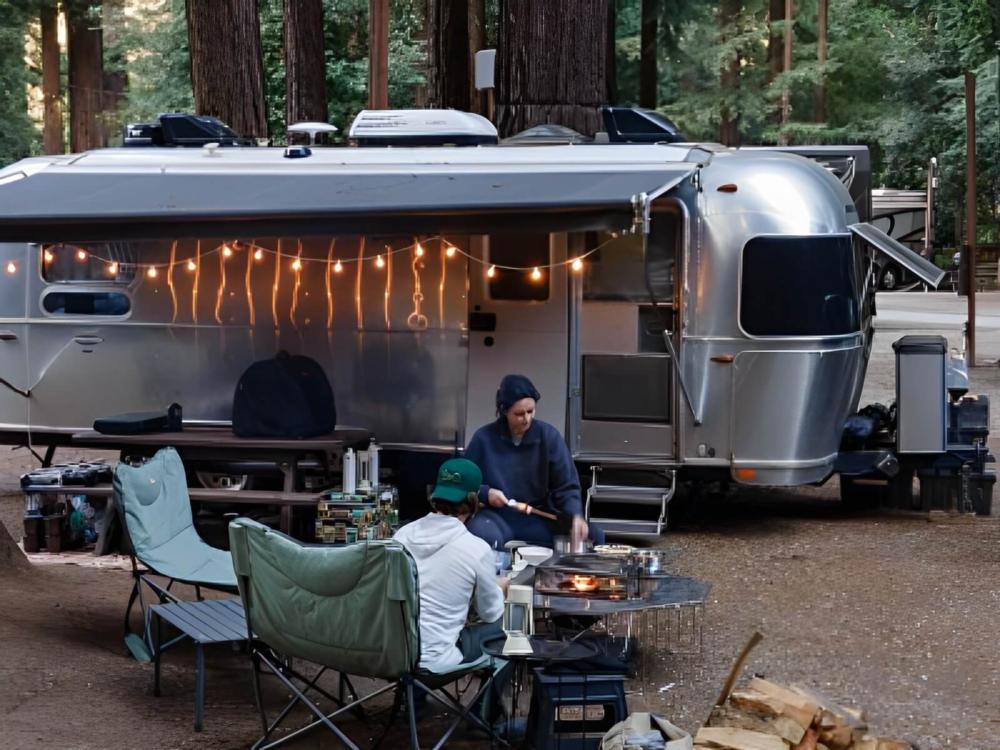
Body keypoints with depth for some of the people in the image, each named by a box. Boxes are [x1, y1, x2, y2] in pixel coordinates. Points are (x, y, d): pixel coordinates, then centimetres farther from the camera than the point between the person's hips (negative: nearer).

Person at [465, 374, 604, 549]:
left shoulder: (548, 436, -3)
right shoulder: (484, 438, -5)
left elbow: (566, 486, -3)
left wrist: (576, 516, -22)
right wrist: (485, 492, -14)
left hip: (538, 517, 2)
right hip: (498, 516, -2)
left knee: (593, 536, -21)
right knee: (481, 534, -40)